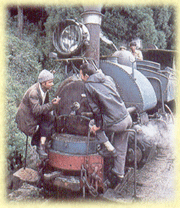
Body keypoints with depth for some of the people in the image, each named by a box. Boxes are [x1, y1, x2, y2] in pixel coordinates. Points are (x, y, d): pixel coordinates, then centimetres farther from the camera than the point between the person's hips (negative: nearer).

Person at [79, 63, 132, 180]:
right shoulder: (108, 78, 10)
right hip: (127, 119, 6)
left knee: (95, 128, 24)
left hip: (115, 124, -6)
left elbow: (95, 108, -3)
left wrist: (98, 125, 5)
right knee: (121, 149, 22)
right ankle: (119, 172, 37)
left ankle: (108, 147, 15)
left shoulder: (88, 85, -4)